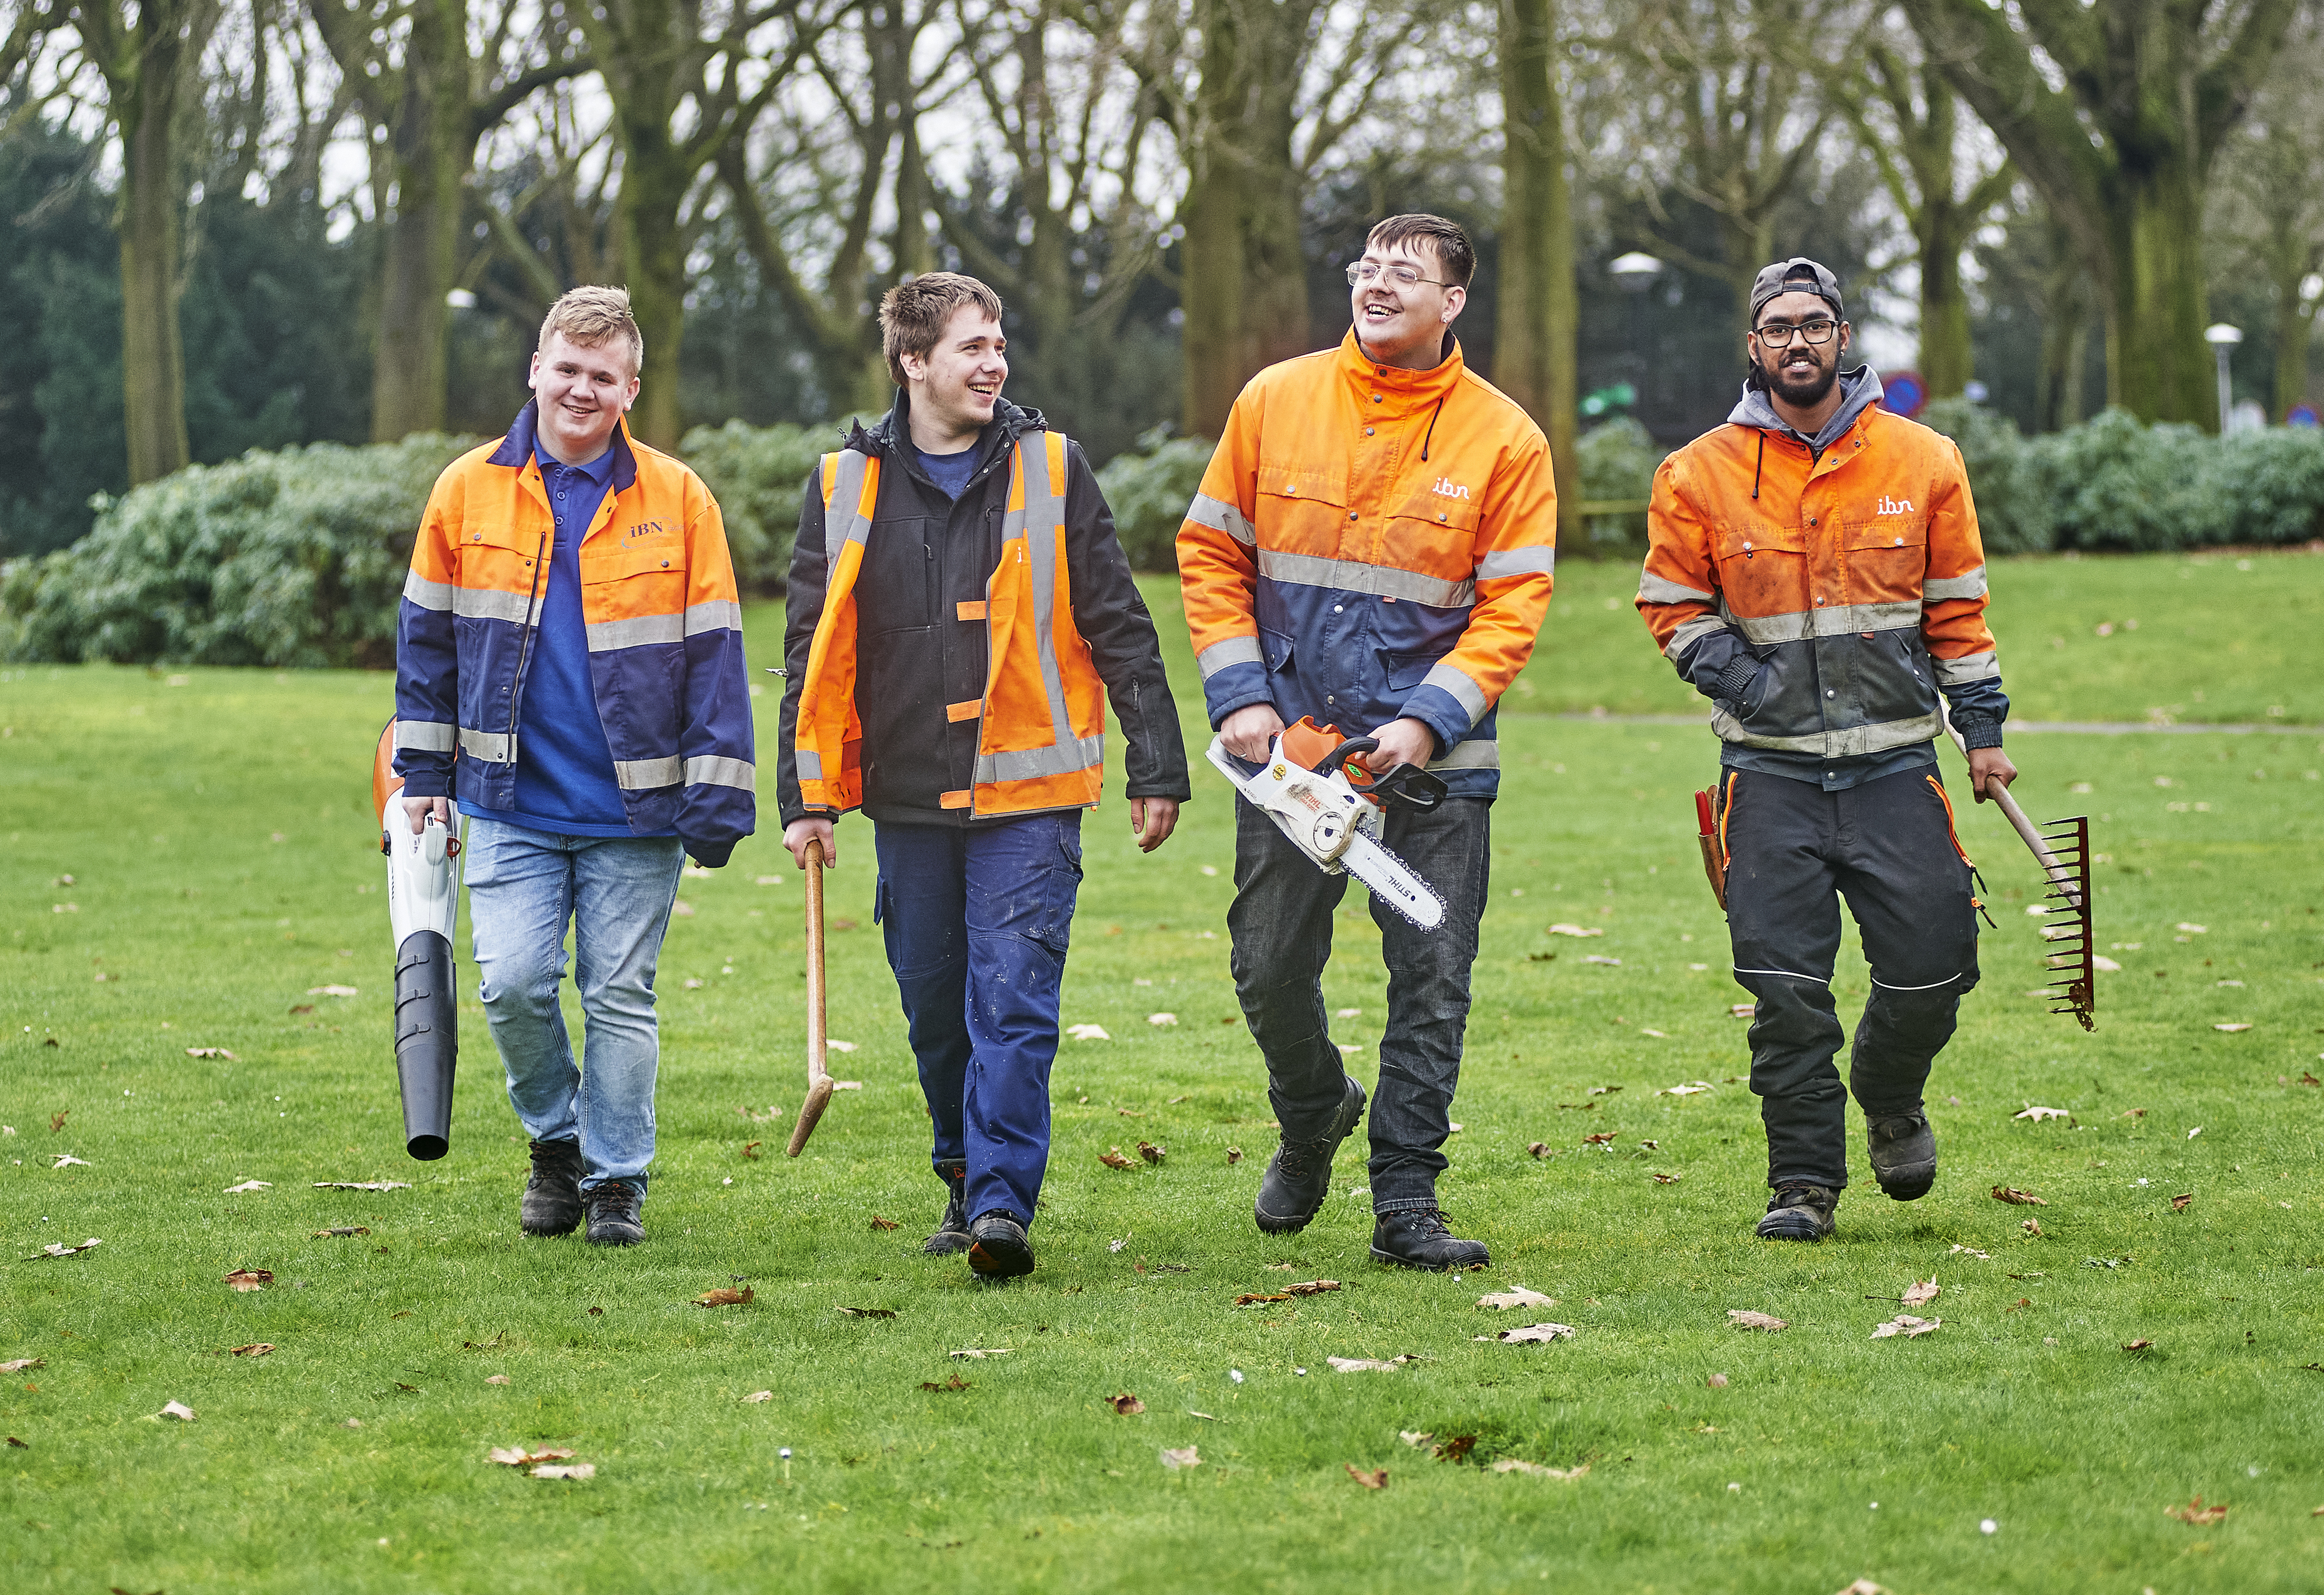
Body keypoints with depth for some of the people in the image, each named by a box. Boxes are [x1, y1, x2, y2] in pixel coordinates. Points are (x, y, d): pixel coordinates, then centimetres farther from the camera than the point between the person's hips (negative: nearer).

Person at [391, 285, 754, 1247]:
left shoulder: (676, 501, -1)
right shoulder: (469, 492, 2)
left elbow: (713, 655, 1)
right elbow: (427, 637, 12)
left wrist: (716, 799, -4)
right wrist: (424, 775, 11)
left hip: (633, 810, -1)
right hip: (511, 805, 1)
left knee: (621, 999, 4)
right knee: (512, 983, -9)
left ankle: (614, 1181, 17)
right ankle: (556, 1140, 16)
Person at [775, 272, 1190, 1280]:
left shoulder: (1050, 471, 3)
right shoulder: (846, 487, 6)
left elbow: (1119, 628, 5)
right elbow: (813, 654, 9)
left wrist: (1157, 769, 2)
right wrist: (806, 798, 4)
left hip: (1028, 795, -2)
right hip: (909, 800, 2)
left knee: (1013, 1003, -11)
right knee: (936, 1011, 10)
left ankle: (1004, 1203, -13)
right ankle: (966, 1182, 26)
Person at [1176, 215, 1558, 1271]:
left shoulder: (1503, 439, -2)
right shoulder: (1275, 402, 3)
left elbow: (1512, 609, -4)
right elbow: (1211, 553, 7)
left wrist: (1429, 720, -15)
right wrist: (1238, 696, -3)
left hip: (1434, 758, -1)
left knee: (1432, 983, -3)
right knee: (1270, 968, 5)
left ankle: (1405, 1203, 6)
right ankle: (1313, 1115, 35)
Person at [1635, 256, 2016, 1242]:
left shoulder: (1922, 461, 4)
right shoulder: (1701, 475, 0)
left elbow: (1957, 607, 10)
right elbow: (1671, 606, 7)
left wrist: (1982, 729, 7)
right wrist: (1739, 677, -7)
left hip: (1894, 763, 1)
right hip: (1771, 770, -1)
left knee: (1931, 964, -2)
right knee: (1787, 984, -5)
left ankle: (1891, 1102, 29)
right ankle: (1805, 1179, 7)